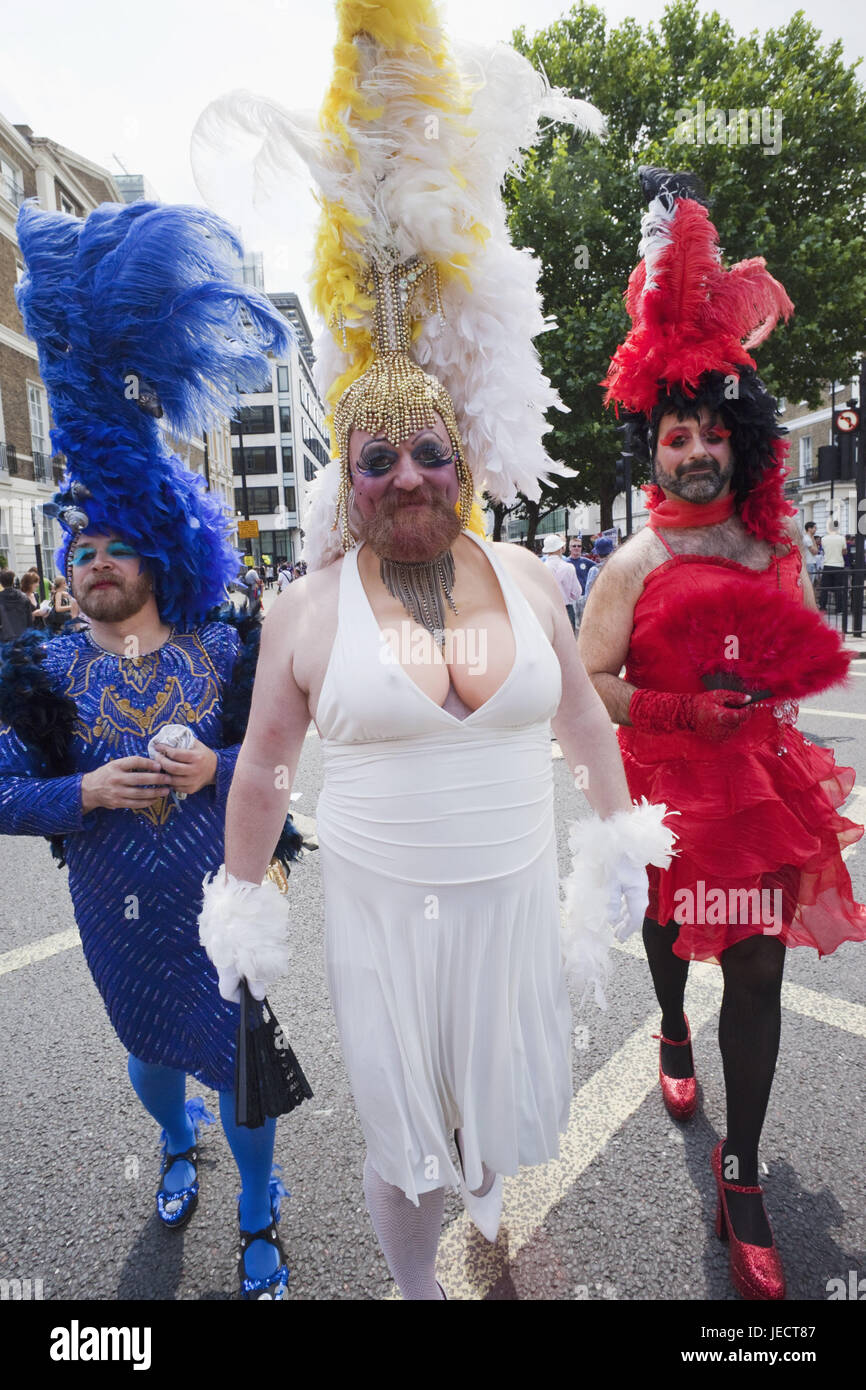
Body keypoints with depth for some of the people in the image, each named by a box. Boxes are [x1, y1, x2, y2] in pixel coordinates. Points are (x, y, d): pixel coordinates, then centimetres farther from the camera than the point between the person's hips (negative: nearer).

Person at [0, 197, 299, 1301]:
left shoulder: (224, 653, -7)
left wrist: (219, 766, -22)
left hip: (223, 901, -2)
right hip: (117, 911, 2)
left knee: (239, 1056, 9)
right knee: (150, 1046, 25)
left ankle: (259, 1229, 33)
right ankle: (178, 1147, 58)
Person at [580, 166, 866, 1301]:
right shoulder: (635, 565, -6)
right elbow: (588, 684, -11)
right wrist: (685, 709, -20)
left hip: (761, 781, 3)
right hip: (666, 785, -3)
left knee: (758, 966, 4)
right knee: (667, 930, 16)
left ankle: (741, 1174, 20)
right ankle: (673, 1034, 53)